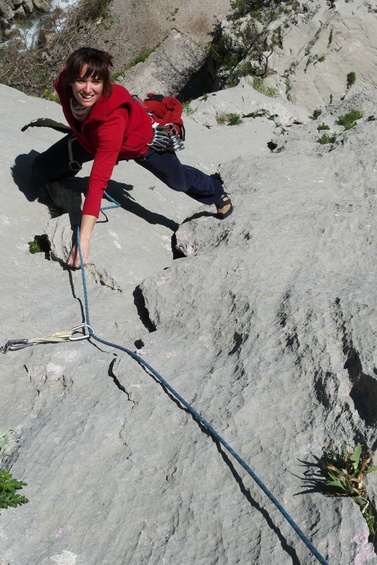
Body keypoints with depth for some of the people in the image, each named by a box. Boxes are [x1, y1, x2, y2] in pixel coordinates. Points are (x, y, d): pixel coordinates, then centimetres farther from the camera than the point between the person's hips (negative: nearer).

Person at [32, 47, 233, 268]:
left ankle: (216, 191, 52)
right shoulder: (65, 85, -33)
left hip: (141, 141, -5)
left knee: (178, 181, 17)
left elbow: (99, 180, -52)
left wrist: (84, 238, -55)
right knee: (42, 167, 1)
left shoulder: (112, 118, -49)